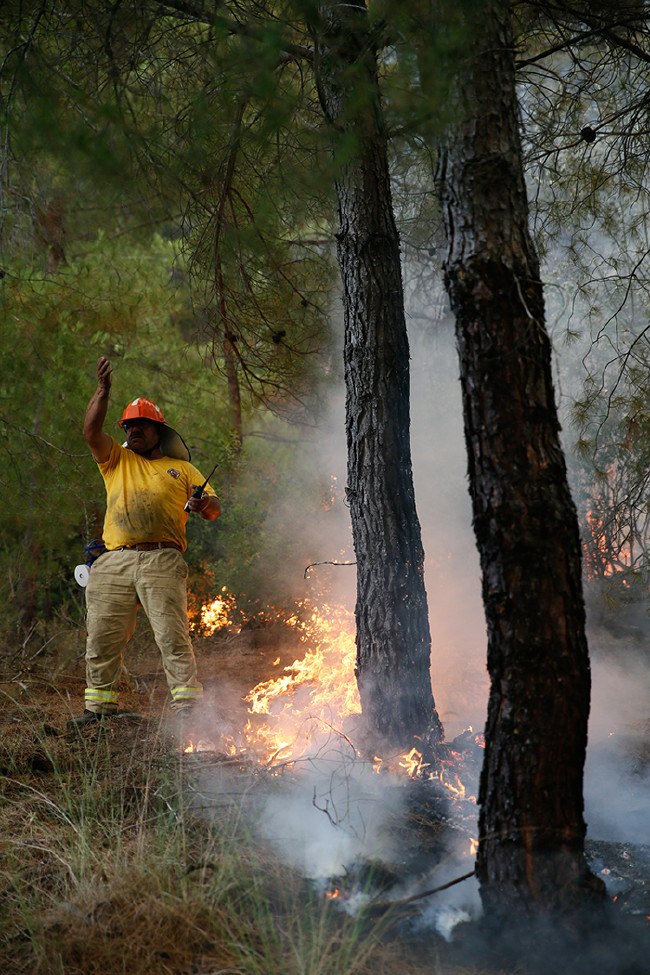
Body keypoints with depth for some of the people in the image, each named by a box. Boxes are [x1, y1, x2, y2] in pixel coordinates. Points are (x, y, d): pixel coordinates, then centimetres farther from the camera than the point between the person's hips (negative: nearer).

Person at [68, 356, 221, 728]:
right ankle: (100, 706, 14)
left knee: (173, 635, -12)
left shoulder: (181, 468, 18)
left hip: (162, 561, -3)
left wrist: (204, 505, -13)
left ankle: (188, 705, -12)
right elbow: (91, 431, 6)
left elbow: (214, 508, 11)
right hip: (115, 561, 3)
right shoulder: (116, 460, 23)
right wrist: (103, 390, -5)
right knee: (102, 637, 3)